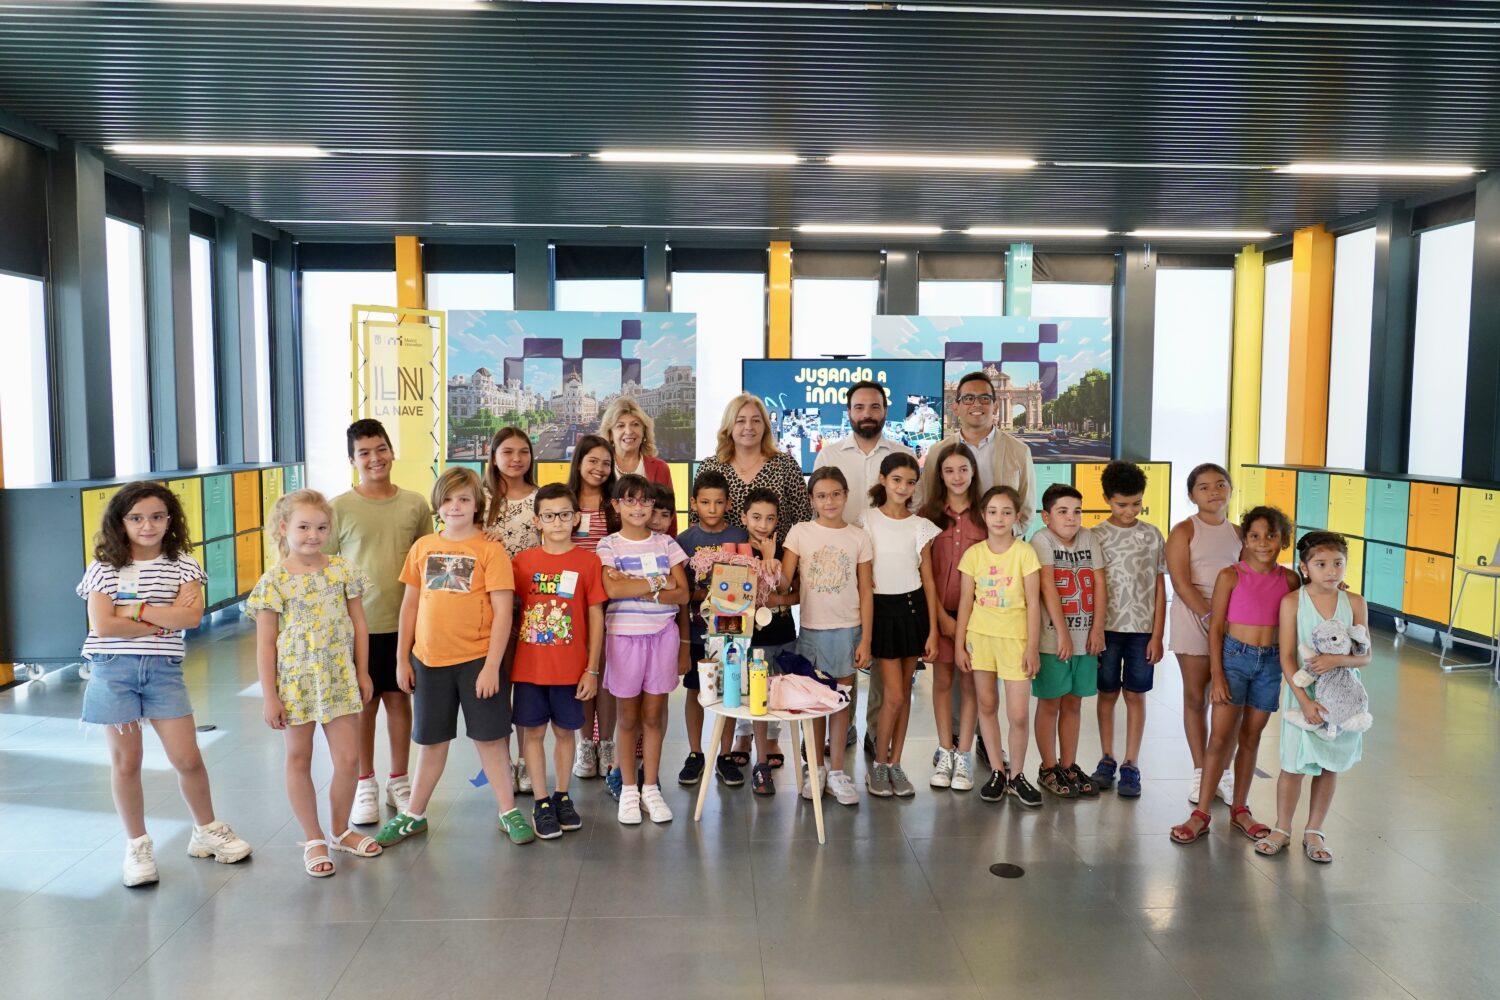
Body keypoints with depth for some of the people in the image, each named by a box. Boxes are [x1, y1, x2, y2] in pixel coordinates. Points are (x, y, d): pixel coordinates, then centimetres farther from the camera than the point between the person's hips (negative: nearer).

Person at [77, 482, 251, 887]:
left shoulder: (182, 565, 3)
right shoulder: (104, 568, 0)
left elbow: (192, 616, -13)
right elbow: (103, 625, -13)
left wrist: (136, 609, -13)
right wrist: (164, 619, -10)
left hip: (163, 669, 1)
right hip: (113, 670, -1)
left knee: (187, 758, 2)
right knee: (126, 762, 6)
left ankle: (207, 831, 23)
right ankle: (137, 846, 22)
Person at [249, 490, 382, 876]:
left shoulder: (343, 570, -1)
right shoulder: (274, 581, -8)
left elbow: (359, 624, 6)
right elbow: (265, 644, -7)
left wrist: (363, 673, 6)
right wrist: (269, 697, -7)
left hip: (339, 678, 2)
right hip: (295, 681, -2)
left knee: (349, 759, 5)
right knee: (299, 760, 11)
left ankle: (340, 831, 28)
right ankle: (313, 840, 25)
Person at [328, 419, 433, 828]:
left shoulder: (415, 504, 3)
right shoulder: (339, 507, -4)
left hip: (404, 622, 2)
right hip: (358, 624, -2)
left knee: (399, 699, 11)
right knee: (364, 703, 7)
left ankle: (399, 781, 25)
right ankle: (365, 784, 22)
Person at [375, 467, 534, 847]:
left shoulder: (489, 549, -7)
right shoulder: (423, 547, 5)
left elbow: (503, 611, -10)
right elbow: (410, 604, 10)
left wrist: (492, 666, -14)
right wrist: (402, 658, 8)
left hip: (477, 660, -3)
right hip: (429, 660, 4)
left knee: (489, 737, 6)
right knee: (432, 740, 16)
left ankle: (509, 812, 21)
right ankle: (414, 814, 30)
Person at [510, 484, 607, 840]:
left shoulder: (588, 562, -4)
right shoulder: (522, 561, 1)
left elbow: (596, 617, -2)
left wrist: (592, 669, -4)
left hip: (570, 668, -1)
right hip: (529, 666, 1)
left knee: (564, 730, 11)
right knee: (533, 731, 6)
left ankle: (562, 796, 27)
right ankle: (541, 803, 18)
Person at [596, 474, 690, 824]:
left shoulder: (665, 544, 6)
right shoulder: (609, 545, -1)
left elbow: (682, 593, -3)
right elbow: (612, 590, -17)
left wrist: (636, 587, -14)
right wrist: (659, 582, -12)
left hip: (662, 634, 2)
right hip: (624, 634, -2)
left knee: (654, 714, 6)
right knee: (628, 716, 7)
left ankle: (651, 787, 17)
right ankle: (628, 788, 19)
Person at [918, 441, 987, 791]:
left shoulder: (983, 514, 2)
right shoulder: (929, 514, 1)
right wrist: (941, 615, -8)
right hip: (939, 609, 0)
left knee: (968, 681, 4)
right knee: (942, 679, 7)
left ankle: (963, 756, 12)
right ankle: (945, 753, 17)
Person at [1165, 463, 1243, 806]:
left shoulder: (1238, 532, 9)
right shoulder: (1184, 531, -4)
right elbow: (1181, 584, -12)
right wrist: (1211, 616, -17)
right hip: (1194, 622, -3)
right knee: (1196, 698, 5)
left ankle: (1222, 771, 18)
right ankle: (1200, 773, 16)